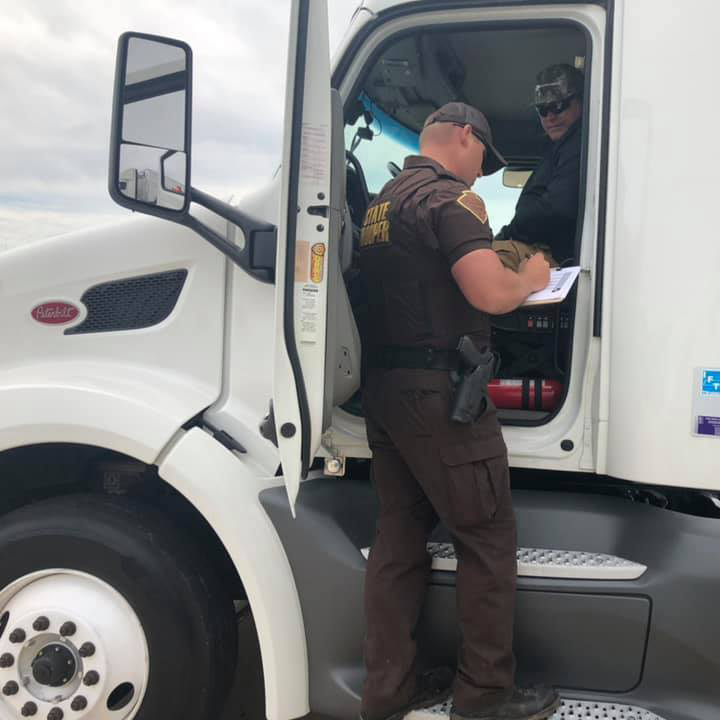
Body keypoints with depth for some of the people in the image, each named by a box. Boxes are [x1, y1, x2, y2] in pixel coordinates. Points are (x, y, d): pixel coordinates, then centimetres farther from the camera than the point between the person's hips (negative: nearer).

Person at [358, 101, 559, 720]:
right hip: (437, 390, -9)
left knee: (399, 538, 12)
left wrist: (506, 277, 24)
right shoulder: (449, 196, -9)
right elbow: (491, 294, -22)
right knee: (488, 537, 2)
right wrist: (529, 279, -1)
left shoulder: (382, 202, 19)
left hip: (383, 385, 9)